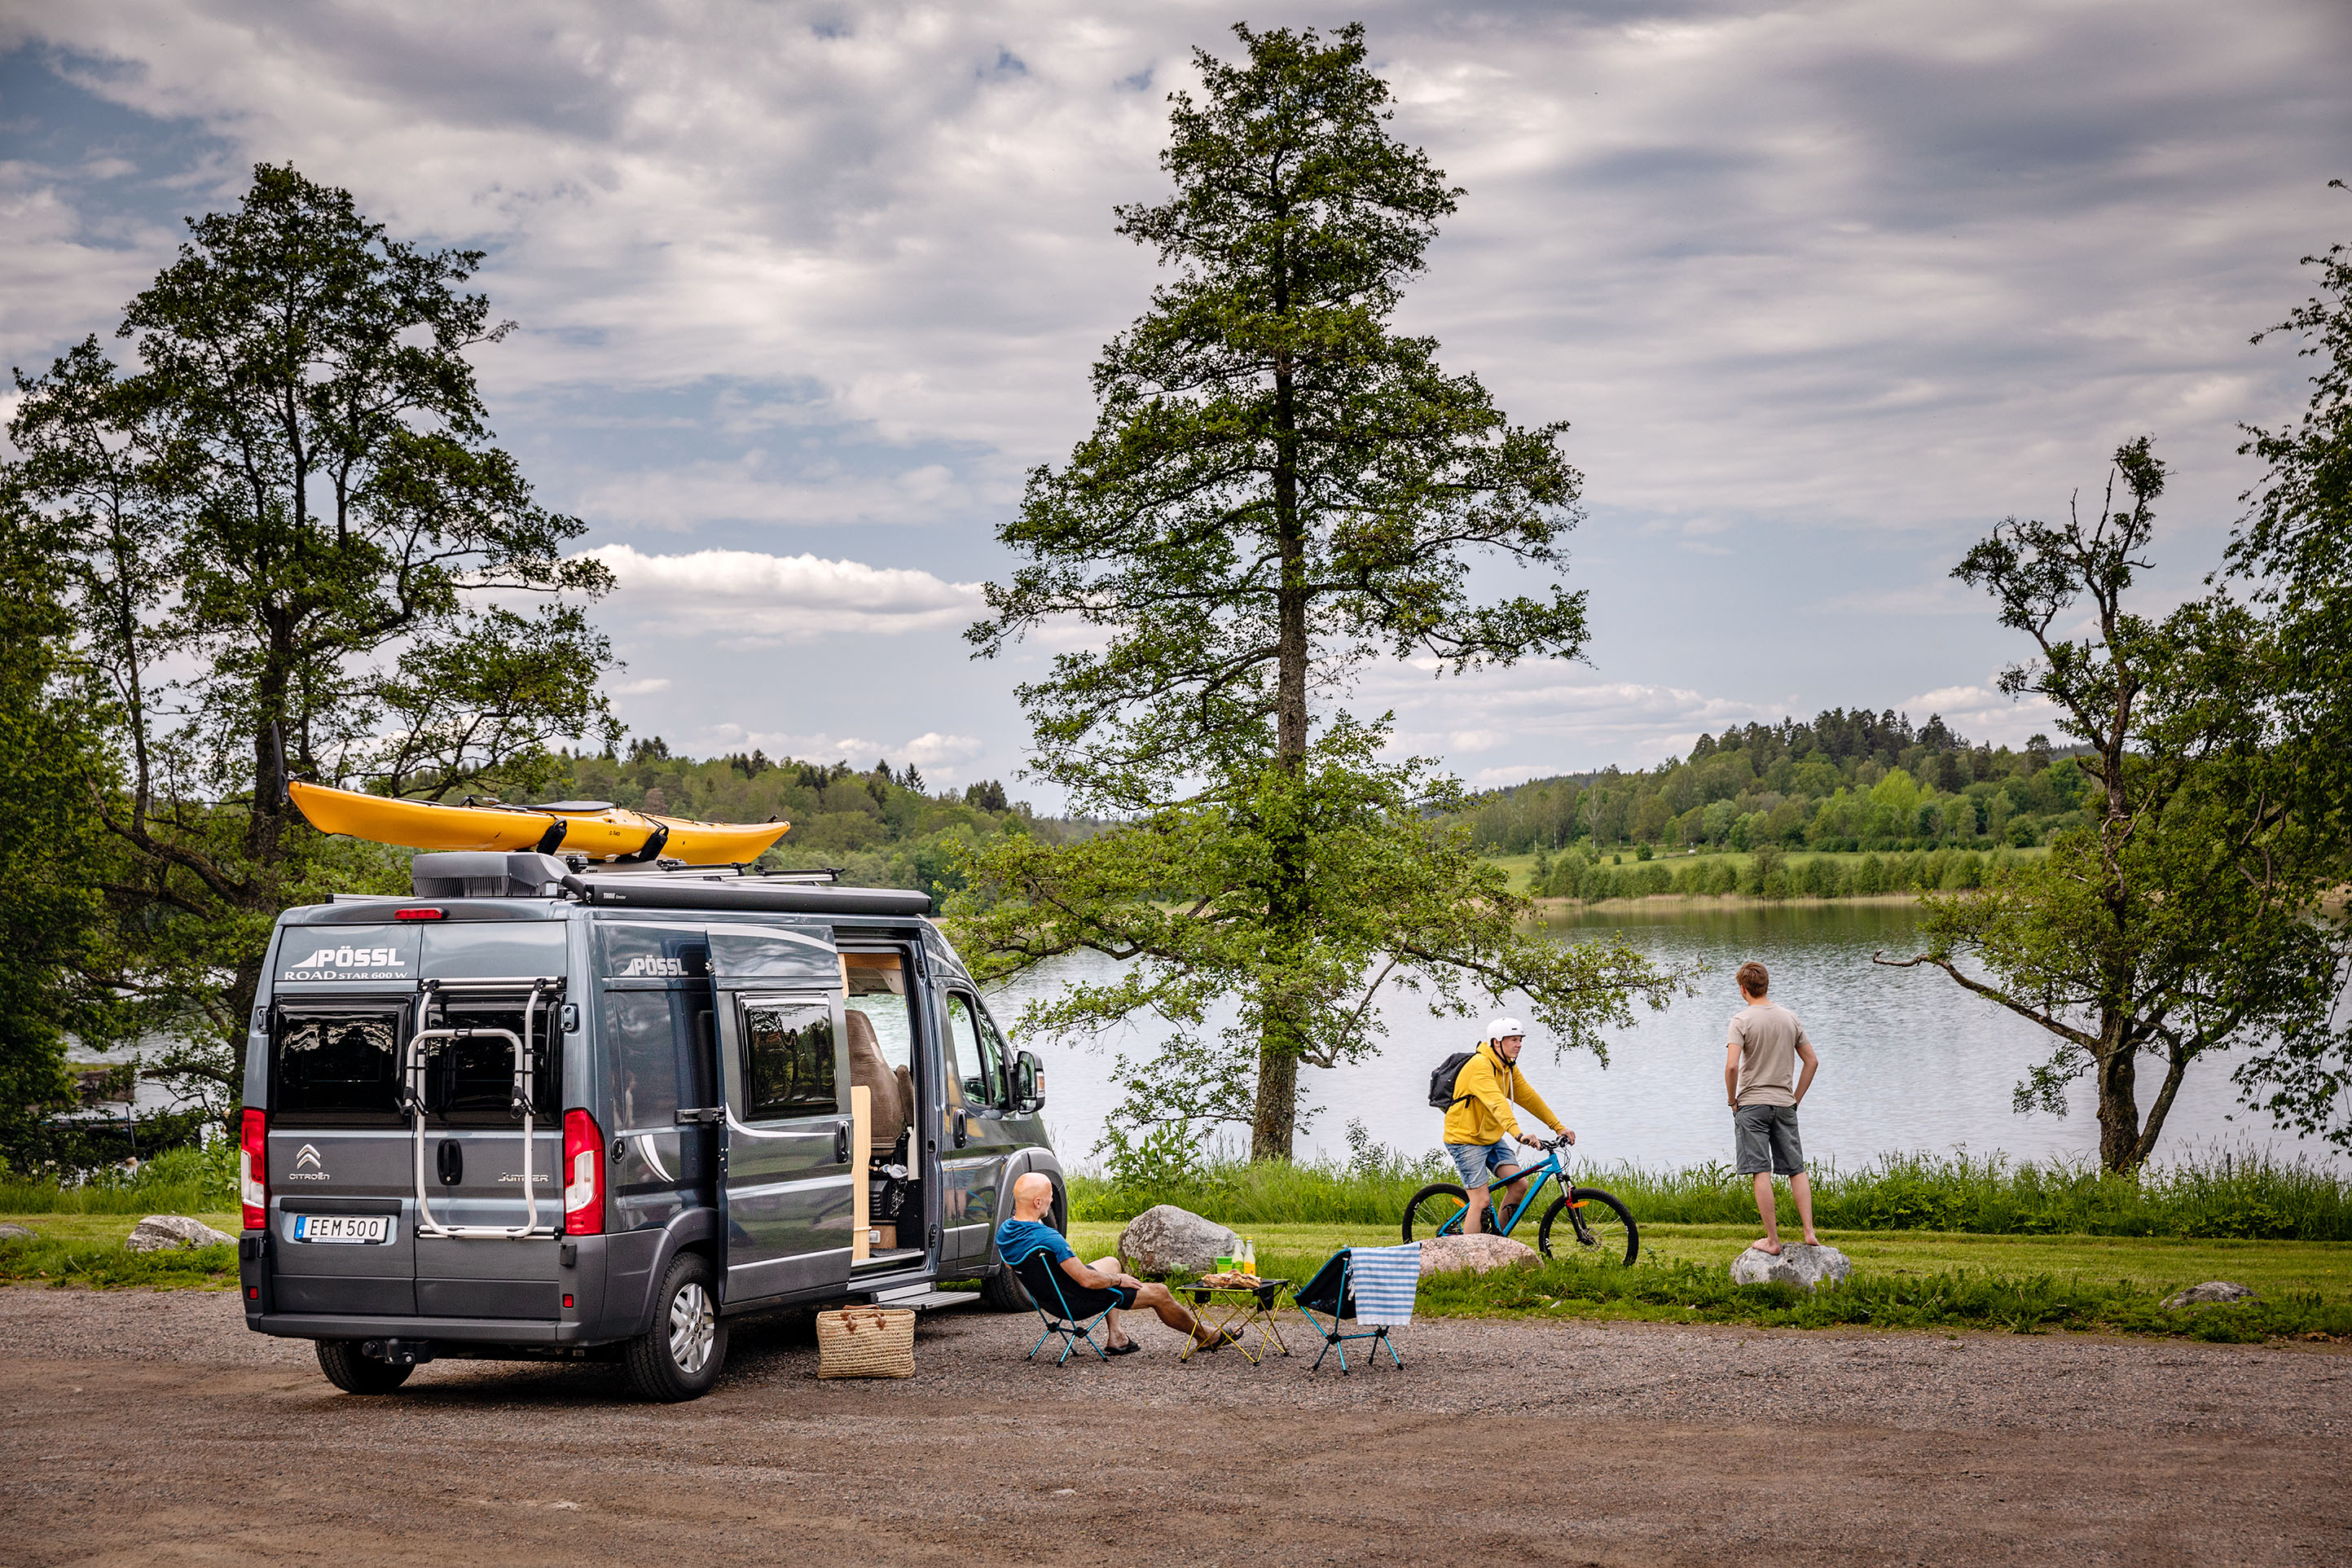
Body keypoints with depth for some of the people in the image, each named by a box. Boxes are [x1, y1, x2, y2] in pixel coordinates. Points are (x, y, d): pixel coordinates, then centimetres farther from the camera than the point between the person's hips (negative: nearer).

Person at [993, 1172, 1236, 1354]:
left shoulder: (1003, 1231, -10)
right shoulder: (1047, 1238, -36)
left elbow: (1011, 1266, 11)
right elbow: (1087, 1280, -32)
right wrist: (1119, 1280, -12)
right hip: (1076, 1301, -9)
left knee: (1111, 1263, 32)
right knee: (1159, 1294, 6)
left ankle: (1116, 1337, 29)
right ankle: (1206, 1338, 29)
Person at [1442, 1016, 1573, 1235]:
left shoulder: (1508, 1067, 6)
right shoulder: (1480, 1066, -24)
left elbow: (1529, 1097, 12)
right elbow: (1496, 1102, -38)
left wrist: (1558, 1127, 8)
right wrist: (1518, 1133, -50)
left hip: (1492, 1139, 8)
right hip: (1466, 1140, -8)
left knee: (1518, 1185, -6)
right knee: (1481, 1202, -12)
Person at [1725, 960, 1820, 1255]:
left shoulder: (1742, 1020, -10)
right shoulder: (1790, 1018, 7)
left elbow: (1732, 1066, -20)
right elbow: (1812, 1061, 10)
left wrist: (1732, 1100, -5)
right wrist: (1795, 1099, 15)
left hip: (1751, 1106, -4)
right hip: (1784, 1105, 5)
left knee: (1761, 1172, -3)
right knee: (1796, 1170, 12)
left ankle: (1772, 1240, -3)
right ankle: (1809, 1233, 6)